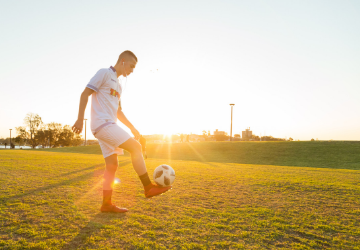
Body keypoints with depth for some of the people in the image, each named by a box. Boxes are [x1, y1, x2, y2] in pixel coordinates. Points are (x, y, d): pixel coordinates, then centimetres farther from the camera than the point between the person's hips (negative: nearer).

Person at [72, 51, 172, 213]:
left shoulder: (118, 85, 23)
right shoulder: (104, 73, -2)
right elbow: (85, 94, -9)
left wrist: (133, 128, 20)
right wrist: (80, 119, -16)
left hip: (108, 126, 9)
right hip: (102, 123, -9)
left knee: (112, 165, 6)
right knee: (135, 147, -15)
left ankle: (106, 204, 13)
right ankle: (148, 187, -9)